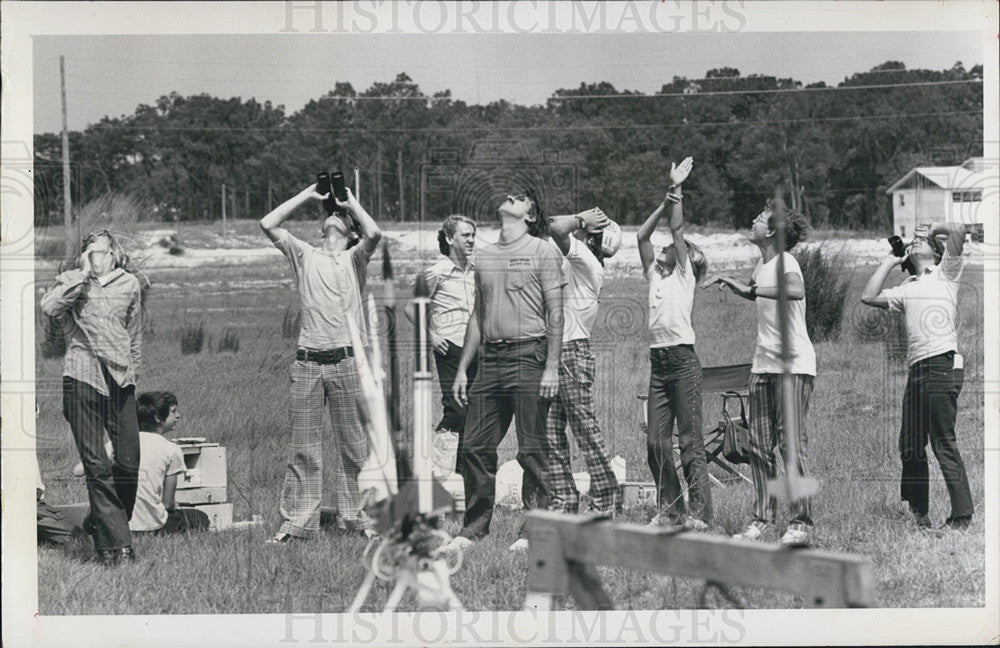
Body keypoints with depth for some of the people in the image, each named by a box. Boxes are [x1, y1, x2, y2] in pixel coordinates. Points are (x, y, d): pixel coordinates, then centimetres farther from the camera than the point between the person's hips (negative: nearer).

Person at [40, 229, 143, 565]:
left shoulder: (129, 284, 14)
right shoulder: (71, 282, 7)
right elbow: (48, 307, -14)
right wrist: (83, 276, -11)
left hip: (119, 378, 3)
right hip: (82, 377, -3)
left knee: (129, 462, -2)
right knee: (96, 465, -6)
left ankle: (102, 524, 20)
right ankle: (114, 542, -5)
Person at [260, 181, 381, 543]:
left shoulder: (354, 259, 9)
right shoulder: (304, 256, 14)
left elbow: (374, 234, -13)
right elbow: (268, 224, 6)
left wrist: (350, 202, 4)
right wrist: (308, 195, 10)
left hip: (347, 360, -1)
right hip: (308, 361, 2)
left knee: (354, 445, 3)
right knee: (302, 446, 3)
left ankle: (358, 517, 11)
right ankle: (295, 522, 6)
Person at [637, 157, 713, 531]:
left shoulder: (684, 275, 5)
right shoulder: (655, 275, 20)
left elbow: (677, 230, -3)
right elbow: (642, 235, 15)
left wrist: (676, 190, 0)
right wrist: (665, 200, 13)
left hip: (683, 360, -6)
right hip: (658, 361, 6)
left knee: (690, 441, -6)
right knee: (656, 442, 4)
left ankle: (699, 515, -5)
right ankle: (669, 510, 12)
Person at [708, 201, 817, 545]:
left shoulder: (785, 263, -14)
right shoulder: (762, 264, 12)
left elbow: (796, 291, -38)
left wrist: (751, 289, -36)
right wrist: (730, 283, 19)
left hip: (794, 365, -8)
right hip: (763, 364, 8)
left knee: (792, 442, -9)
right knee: (759, 446, 7)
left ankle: (802, 522, -6)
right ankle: (762, 518, 12)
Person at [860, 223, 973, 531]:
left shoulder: (945, 273, 9)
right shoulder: (906, 289, 25)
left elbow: (957, 231, -5)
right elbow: (869, 296, 16)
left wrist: (935, 228, 15)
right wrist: (890, 260, 22)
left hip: (942, 364, -7)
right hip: (917, 369, 7)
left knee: (943, 442, -9)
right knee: (910, 446, 7)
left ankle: (962, 515, -7)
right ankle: (918, 512, 16)